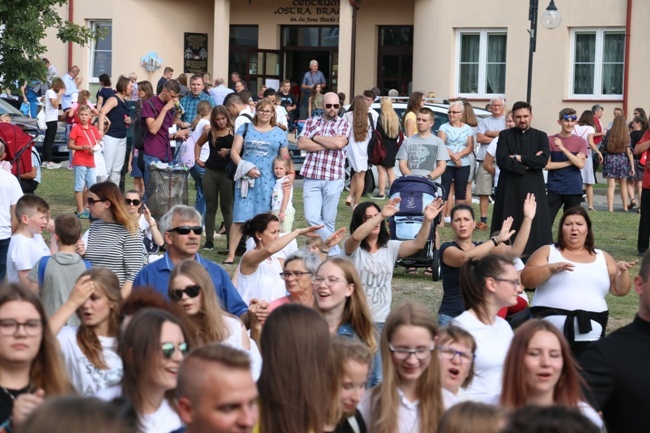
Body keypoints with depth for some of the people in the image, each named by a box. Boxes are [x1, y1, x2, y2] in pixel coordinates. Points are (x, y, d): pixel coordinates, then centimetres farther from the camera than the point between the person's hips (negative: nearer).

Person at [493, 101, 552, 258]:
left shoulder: (540, 137, 9)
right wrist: (529, 162, -9)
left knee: (534, 225, -4)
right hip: (509, 187, 0)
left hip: (533, 188, 0)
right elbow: (501, 161, -8)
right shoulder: (505, 135, 6)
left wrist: (518, 158, -9)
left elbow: (543, 160, -7)